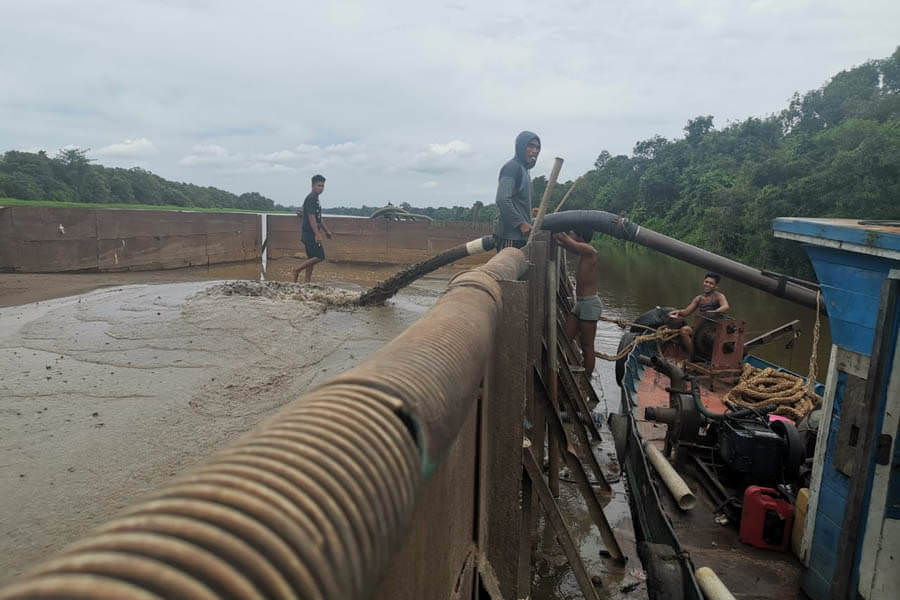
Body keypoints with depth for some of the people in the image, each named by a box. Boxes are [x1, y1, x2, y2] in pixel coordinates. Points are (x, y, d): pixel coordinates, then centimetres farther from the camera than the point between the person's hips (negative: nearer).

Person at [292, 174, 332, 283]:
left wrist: (326, 231, 29)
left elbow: (318, 218, 26)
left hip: (310, 234, 10)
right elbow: (311, 217, -21)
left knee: (312, 258, 9)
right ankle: (297, 270, -4)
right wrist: (317, 234, -26)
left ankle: (308, 281, 11)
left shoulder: (315, 199, 18)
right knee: (319, 256, -10)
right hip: (310, 233, -10)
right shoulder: (311, 199, -13)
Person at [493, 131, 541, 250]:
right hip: (509, 233, -10)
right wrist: (521, 223, -18)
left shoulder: (524, 169, 21)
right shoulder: (512, 166, -9)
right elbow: (503, 200, -20)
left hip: (520, 234, 10)